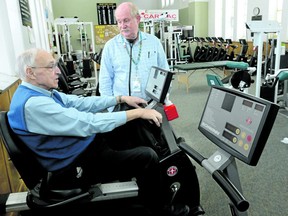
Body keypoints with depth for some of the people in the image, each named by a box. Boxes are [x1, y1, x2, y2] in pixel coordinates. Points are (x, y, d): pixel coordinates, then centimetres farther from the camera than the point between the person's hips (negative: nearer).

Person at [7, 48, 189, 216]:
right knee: (147, 156, -18)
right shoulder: (33, 104, -27)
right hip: (77, 166, -10)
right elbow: (89, 123, -30)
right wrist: (138, 113, -23)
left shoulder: (41, 91, 5)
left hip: (87, 144, 10)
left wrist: (121, 98, 4)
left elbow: (81, 102, 9)